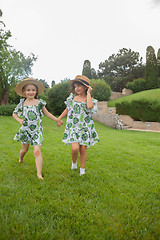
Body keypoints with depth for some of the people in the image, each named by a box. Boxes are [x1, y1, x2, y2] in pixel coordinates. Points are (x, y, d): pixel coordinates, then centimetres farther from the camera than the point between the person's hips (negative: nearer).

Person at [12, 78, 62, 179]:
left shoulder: (39, 103, -2)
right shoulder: (22, 103, 0)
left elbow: (47, 113, 8)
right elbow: (14, 114, 13)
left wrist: (57, 120, 7)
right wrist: (19, 120, -6)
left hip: (37, 130, -2)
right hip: (25, 129, 2)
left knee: (37, 151, -11)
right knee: (25, 149, 19)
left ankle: (39, 174, -5)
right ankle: (21, 159, 55)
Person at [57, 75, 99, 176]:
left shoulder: (91, 100, -2)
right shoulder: (72, 97, 8)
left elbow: (89, 106, -28)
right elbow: (67, 109, 21)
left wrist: (88, 93, -16)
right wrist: (60, 118, 17)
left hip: (85, 128, -1)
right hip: (73, 127, 1)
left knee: (83, 149, 3)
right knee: (75, 148, -15)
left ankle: (82, 170, 23)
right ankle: (74, 162, 18)